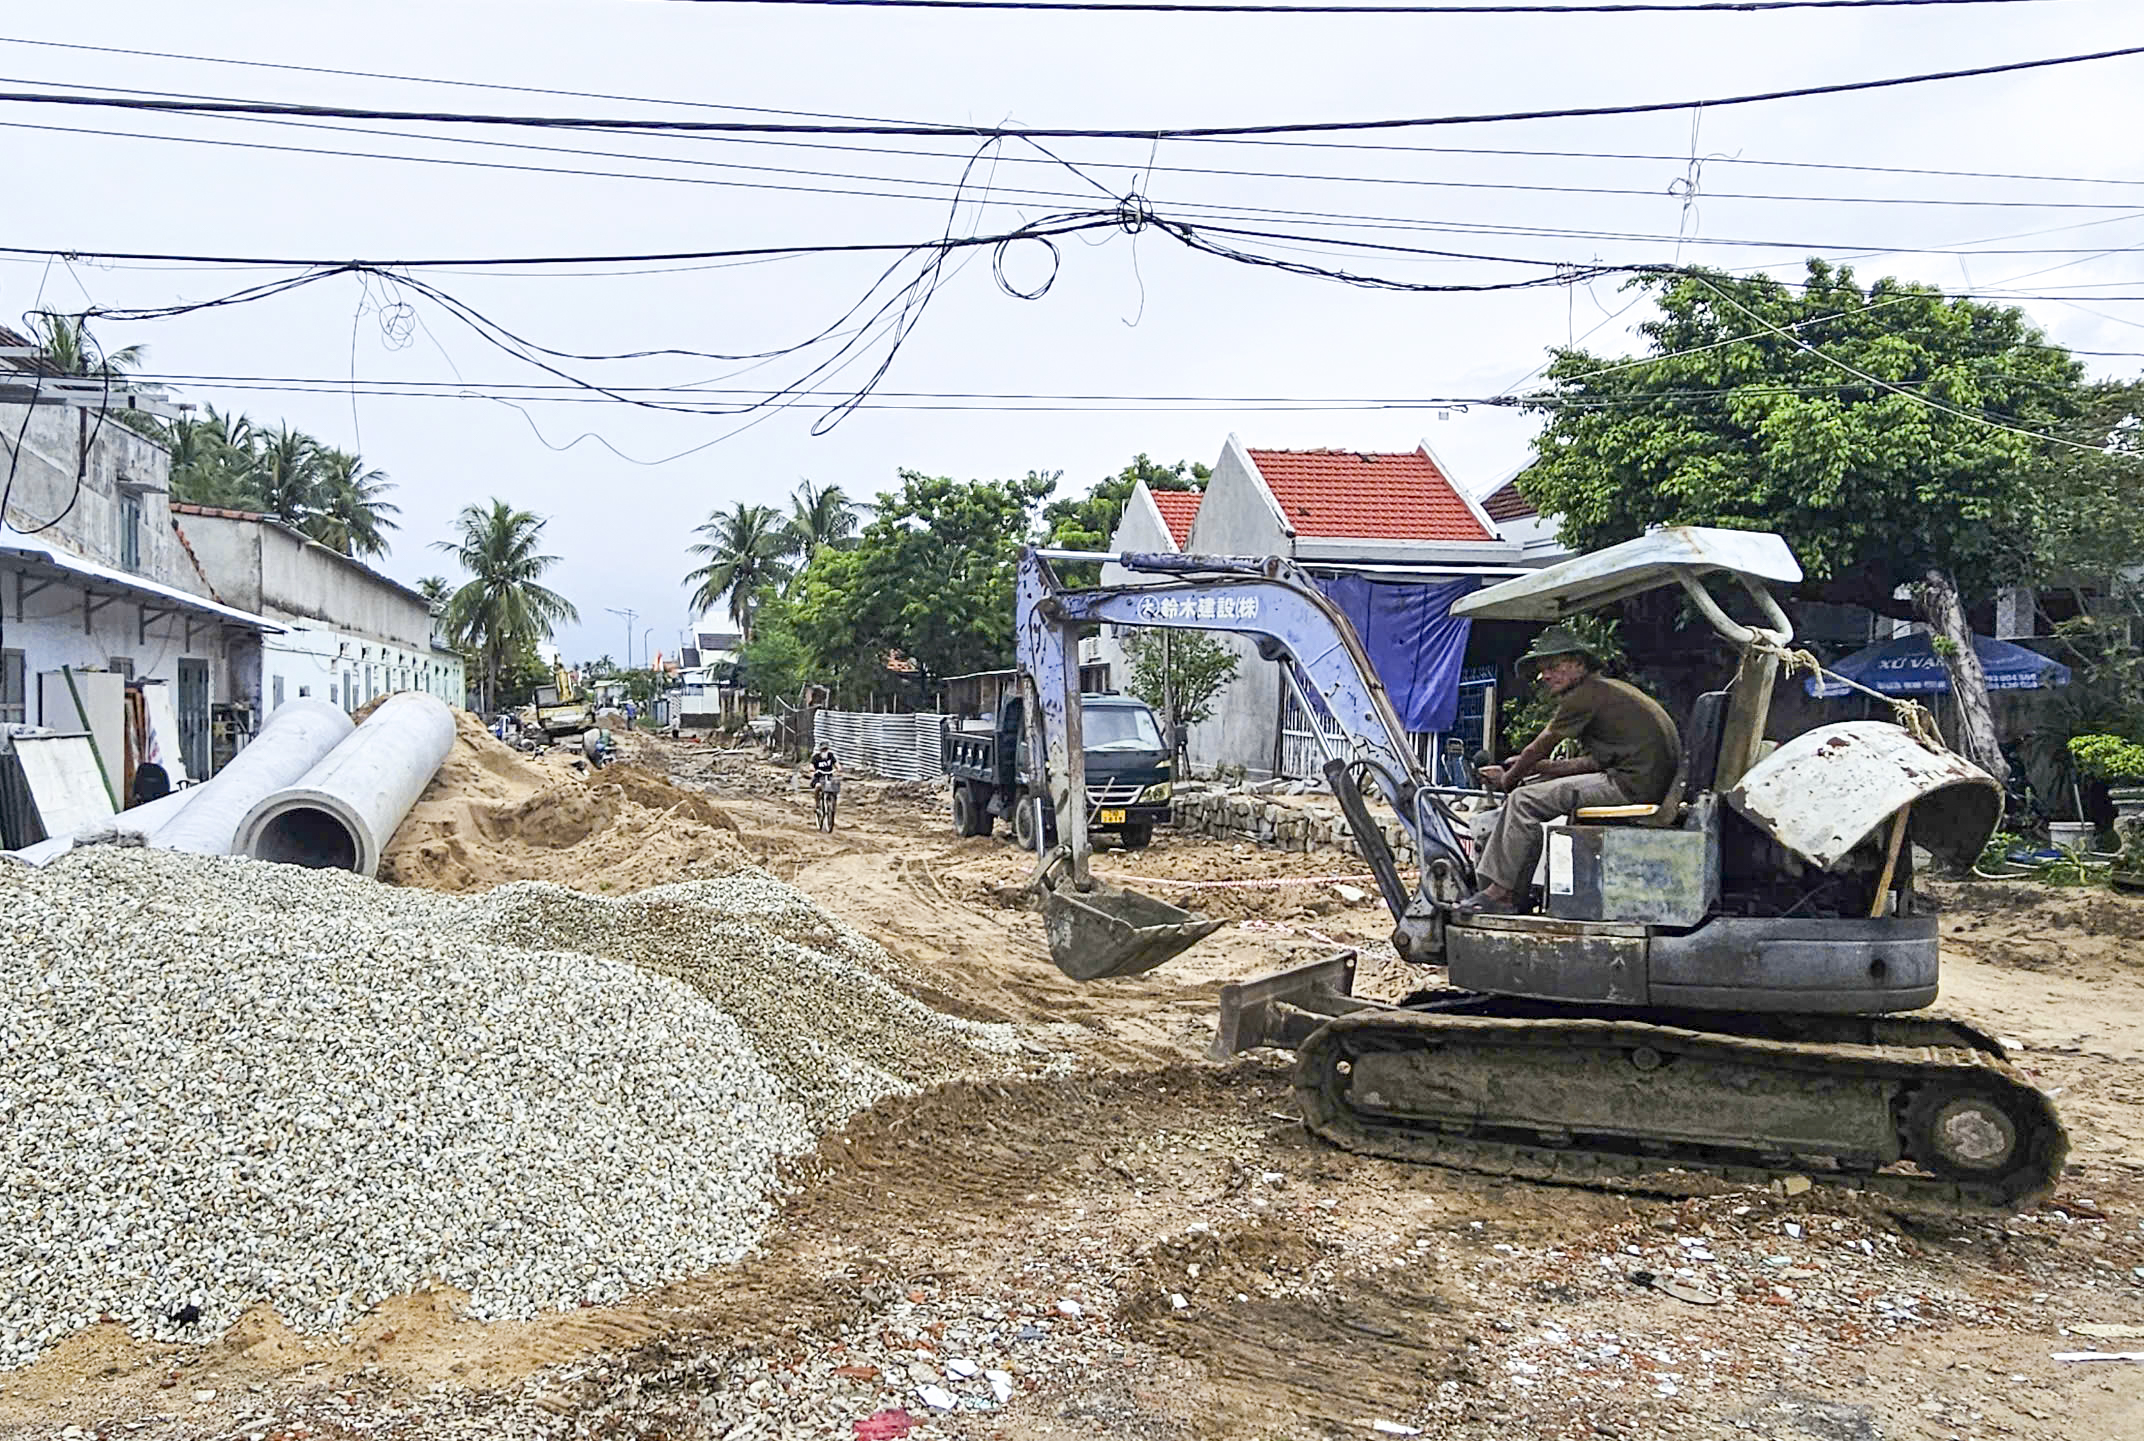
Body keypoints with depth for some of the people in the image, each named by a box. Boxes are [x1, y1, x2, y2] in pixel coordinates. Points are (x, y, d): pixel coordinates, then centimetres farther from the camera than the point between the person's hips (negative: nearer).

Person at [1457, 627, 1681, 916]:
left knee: (1523, 801, -12)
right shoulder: (1607, 690, 22)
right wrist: (1534, 767, 23)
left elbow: (1539, 747, -1)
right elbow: (1596, 760, 22)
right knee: (1541, 787, 20)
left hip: (1634, 783, -11)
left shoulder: (1584, 695, -9)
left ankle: (1500, 891, -7)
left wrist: (1508, 778, 16)